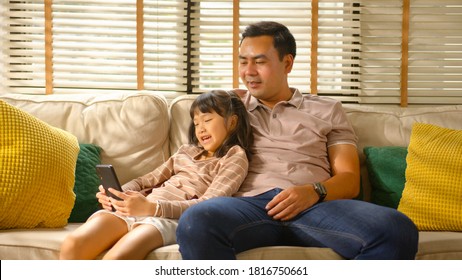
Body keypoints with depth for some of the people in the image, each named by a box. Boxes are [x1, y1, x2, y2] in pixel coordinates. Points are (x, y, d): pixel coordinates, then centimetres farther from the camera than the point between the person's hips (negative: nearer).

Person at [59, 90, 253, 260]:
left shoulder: (235, 158, 9)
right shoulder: (187, 151, 30)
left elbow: (207, 205, -7)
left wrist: (151, 207, -22)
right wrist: (117, 195, 1)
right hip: (135, 209, 6)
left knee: (114, 260, -36)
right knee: (72, 246, -23)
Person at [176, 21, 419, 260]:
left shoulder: (327, 110, 24)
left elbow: (349, 179, 14)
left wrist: (314, 191, -8)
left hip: (316, 205, 1)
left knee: (397, 229, -33)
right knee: (195, 223, -40)